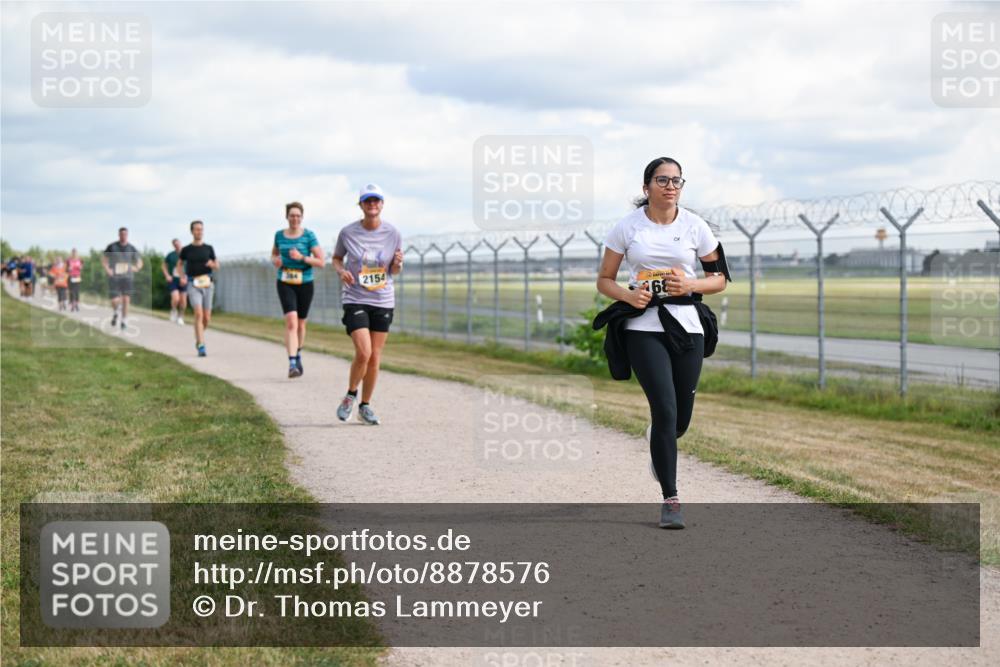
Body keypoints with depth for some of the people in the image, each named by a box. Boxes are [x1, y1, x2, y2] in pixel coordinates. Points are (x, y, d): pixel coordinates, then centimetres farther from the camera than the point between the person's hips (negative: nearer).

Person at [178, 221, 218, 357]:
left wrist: (212, 264, -10)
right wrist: (182, 277, 3)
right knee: (198, 313, -19)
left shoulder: (209, 248, 7)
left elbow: (217, 266, 14)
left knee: (206, 317, 4)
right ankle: (201, 346, -20)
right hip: (193, 284, -3)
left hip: (207, 284, 3)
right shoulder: (186, 249, 4)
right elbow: (179, 264, 20)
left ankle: (198, 338, 33)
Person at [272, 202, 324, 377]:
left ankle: (298, 355, 41)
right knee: (291, 321, -18)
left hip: (305, 284, 0)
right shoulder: (279, 235, 3)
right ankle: (292, 363, -24)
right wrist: (275, 260, -1)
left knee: (300, 323, 15)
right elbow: (274, 254, 22)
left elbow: (321, 262, -8)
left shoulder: (309, 236, -5)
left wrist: (302, 258, -21)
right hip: (285, 284, 0)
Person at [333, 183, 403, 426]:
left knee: (375, 357, 5)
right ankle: (350, 395, 9)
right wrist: (341, 270, -11)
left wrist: (398, 263, -14)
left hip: (383, 301, 2)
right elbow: (336, 258, 11)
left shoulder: (393, 234, -2)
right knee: (363, 353, -17)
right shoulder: (348, 232, -6)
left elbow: (394, 270, 9)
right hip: (355, 299, -2)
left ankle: (365, 406, 22)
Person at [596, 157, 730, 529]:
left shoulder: (695, 226, 4)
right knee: (665, 410, -15)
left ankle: (660, 450, 46)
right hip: (643, 328, -2)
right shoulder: (627, 227, 1)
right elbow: (604, 280, 7)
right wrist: (628, 295, -14)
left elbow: (719, 279, 10)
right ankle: (670, 501, -7)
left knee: (681, 418, 7)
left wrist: (690, 284, -10)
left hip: (686, 327, 2)